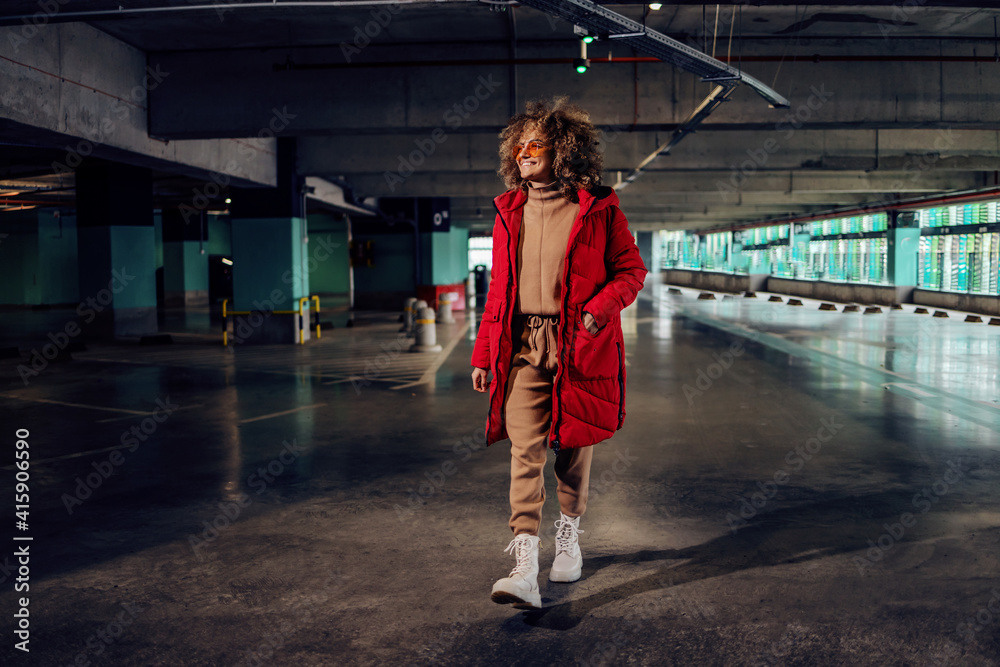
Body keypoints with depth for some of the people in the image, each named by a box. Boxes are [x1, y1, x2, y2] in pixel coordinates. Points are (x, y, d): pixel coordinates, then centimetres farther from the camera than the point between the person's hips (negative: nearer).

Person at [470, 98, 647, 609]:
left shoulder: (598, 209, -1)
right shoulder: (509, 212, 10)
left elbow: (632, 270, 2)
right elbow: (498, 289, 14)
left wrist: (600, 308, -17)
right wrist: (483, 355, 11)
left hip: (580, 346, -2)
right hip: (523, 348, 2)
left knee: (573, 446, 10)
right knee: (525, 452, -7)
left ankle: (568, 538, 34)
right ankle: (525, 569, -9)